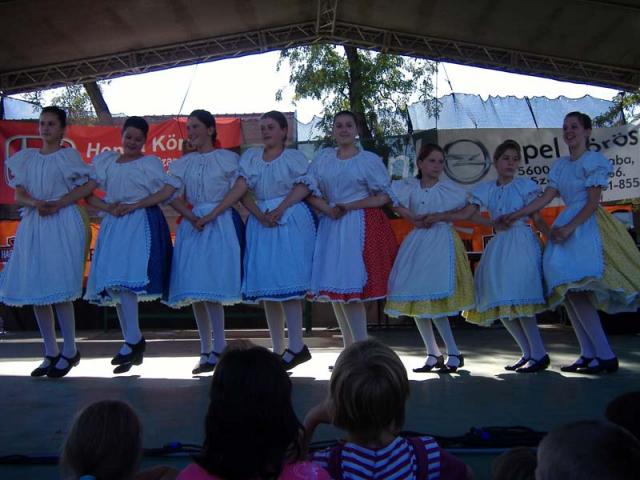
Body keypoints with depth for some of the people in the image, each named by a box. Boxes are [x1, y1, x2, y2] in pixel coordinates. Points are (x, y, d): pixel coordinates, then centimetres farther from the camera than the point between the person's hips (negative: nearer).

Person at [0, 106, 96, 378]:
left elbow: (90, 184, -6)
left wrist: (57, 204, -12)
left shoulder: (67, 156, 3)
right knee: (34, 290, 3)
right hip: (32, 225, 5)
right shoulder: (25, 158, 15)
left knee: (58, 289, -10)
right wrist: (35, 203, -13)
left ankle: (69, 351, 2)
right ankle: (50, 352, 13)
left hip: (62, 225, -5)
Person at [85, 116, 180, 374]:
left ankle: (134, 340, -13)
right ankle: (133, 344, 11)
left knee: (125, 280, -19)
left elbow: (170, 187, -9)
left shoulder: (150, 163, 5)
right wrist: (107, 207, -4)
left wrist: (136, 205, -13)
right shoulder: (105, 162, 17)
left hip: (141, 225, -5)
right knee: (112, 285, 4)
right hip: (113, 225, 6)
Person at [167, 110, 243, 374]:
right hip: (192, 225, 5)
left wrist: (210, 215, -14)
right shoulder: (182, 163, 17)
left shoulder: (228, 158, 6)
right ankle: (207, 350, 7)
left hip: (221, 224, -4)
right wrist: (192, 217, -10)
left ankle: (217, 349, -9)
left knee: (210, 285, -15)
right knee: (194, 288, 0)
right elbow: (176, 198, 8)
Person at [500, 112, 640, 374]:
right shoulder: (560, 164, 18)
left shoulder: (594, 160, -2)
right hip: (566, 226, 7)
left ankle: (605, 356, -13)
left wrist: (569, 227, -20)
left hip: (587, 226, -7)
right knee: (567, 292, 0)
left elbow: (593, 202, -9)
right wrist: (515, 215, 5)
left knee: (576, 290, -18)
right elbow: (546, 197, 13)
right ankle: (589, 354, 4)